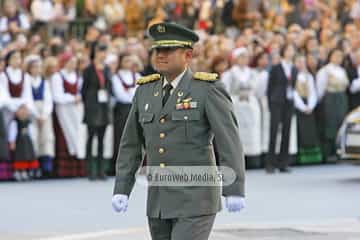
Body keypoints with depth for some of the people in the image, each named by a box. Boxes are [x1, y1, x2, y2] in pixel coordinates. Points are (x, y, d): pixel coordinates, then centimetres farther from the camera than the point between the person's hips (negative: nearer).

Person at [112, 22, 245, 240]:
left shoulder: (208, 90, -9)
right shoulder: (145, 91, 8)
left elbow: (230, 141, -14)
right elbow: (131, 145, 13)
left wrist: (234, 191, -21)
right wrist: (121, 190, 5)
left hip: (196, 199, -6)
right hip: (158, 201, 6)